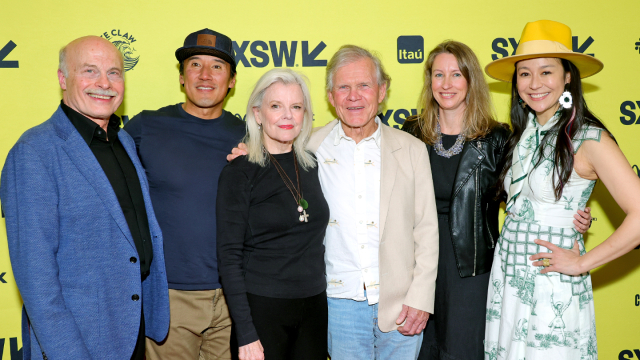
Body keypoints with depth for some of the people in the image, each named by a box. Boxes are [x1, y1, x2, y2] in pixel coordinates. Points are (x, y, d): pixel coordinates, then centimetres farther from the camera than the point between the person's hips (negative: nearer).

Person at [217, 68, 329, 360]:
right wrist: (246, 334, -14)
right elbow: (229, 257, -10)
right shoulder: (239, 173, -7)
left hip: (314, 307, 4)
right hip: (261, 310, -4)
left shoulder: (312, 166, 6)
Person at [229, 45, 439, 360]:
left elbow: (427, 230, 3)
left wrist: (420, 299, -4)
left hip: (400, 305, 0)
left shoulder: (412, 149, 2)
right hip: (341, 305, 0)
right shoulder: (310, 149, 1)